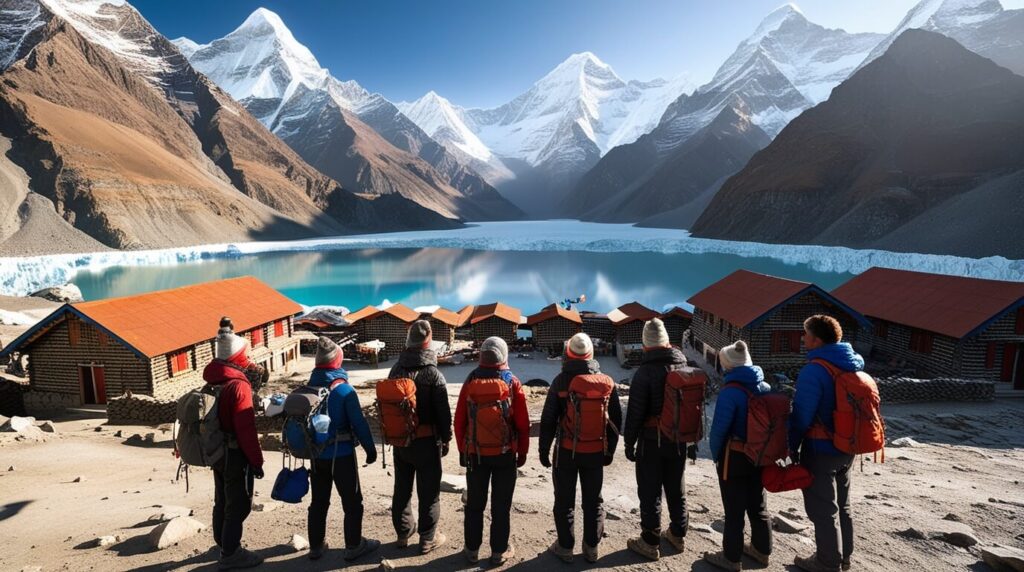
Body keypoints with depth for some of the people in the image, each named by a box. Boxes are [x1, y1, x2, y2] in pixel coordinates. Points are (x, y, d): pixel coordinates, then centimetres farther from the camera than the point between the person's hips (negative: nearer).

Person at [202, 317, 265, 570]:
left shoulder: (213, 381, 4)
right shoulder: (239, 385, -22)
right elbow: (246, 428, -23)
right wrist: (256, 460, -17)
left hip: (217, 451, 9)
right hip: (235, 453, -9)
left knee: (223, 501, 22)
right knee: (238, 504, 4)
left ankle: (224, 544, 37)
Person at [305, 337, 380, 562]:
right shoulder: (344, 389, -18)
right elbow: (359, 423, -17)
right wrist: (370, 448, -6)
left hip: (316, 454, 6)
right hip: (341, 454, -6)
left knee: (318, 501, 18)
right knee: (352, 501, 9)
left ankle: (316, 546, 29)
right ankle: (354, 546, 17)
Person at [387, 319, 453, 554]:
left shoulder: (395, 370, 2)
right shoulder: (433, 373, -16)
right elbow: (443, 410, -14)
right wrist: (446, 438, -1)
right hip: (427, 440, -5)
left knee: (402, 488, 17)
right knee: (428, 490, 6)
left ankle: (403, 532, 30)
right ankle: (428, 539, 15)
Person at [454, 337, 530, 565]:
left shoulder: (470, 382, -5)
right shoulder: (512, 383, -9)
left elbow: (459, 421, 0)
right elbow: (523, 423, -6)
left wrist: (462, 450, 12)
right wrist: (522, 451, 6)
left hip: (475, 453, 1)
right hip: (505, 454, -1)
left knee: (474, 504, 15)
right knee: (501, 505, 11)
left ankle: (472, 549, 25)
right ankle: (499, 551, 20)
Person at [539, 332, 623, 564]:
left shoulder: (561, 381, -11)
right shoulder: (607, 381, -3)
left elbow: (548, 420, -8)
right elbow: (616, 420, 3)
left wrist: (544, 449, 2)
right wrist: (609, 450, 13)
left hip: (567, 451, -2)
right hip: (596, 452, 3)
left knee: (564, 500, 11)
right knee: (594, 500, 16)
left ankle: (565, 547, 20)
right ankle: (591, 547, 25)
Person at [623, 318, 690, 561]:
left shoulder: (645, 372, -17)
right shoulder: (685, 368, 2)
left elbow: (635, 412, -16)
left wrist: (629, 442, -7)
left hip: (652, 441, -6)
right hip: (678, 440, 6)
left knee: (650, 493, 4)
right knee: (676, 489, 19)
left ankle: (650, 543, 13)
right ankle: (678, 535, 34)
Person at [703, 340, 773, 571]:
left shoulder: (730, 391, -21)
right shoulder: (766, 388, 0)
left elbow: (719, 428, -19)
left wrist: (716, 455, -3)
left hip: (734, 458, -7)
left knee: (734, 511, 6)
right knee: (758, 506, 21)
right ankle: (762, 550, 36)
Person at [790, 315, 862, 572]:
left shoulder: (814, 370, -23)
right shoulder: (855, 364, 3)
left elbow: (802, 414, -22)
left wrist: (793, 446, -8)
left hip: (820, 449, -8)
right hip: (847, 448, 8)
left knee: (822, 509, 7)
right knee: (841, 505, 22)